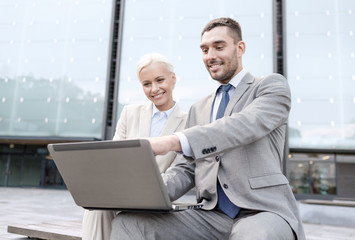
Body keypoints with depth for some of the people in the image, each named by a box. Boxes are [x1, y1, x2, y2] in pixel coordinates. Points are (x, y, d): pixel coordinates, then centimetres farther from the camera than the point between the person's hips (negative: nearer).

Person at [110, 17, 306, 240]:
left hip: (264, 212, -5)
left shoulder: (272, 86, 5)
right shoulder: (199, 109, 21)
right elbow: (187, 169, 15)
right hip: (213, 215, 5)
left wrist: (173, 141, -28)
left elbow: (248, 124, -17)